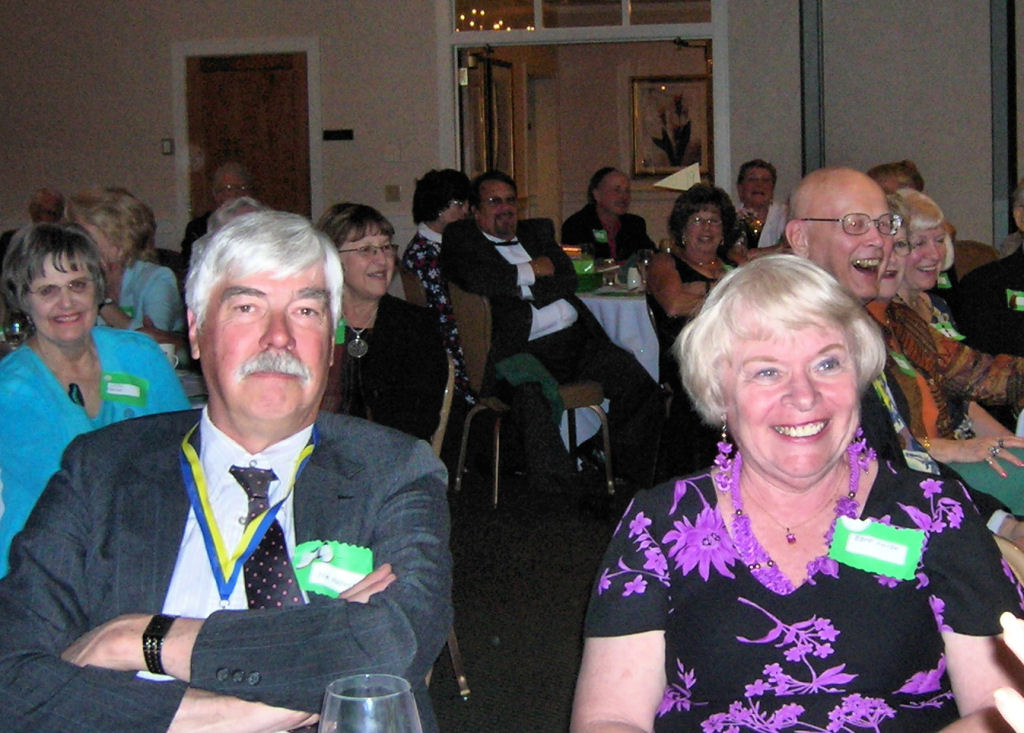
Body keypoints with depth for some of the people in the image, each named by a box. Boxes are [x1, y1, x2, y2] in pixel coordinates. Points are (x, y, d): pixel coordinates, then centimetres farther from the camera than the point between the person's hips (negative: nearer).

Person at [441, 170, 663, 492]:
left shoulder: (538, 232, 25)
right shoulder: (460, 238, 10)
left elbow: (568, 279, 11)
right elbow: (474, 278, -11)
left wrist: (526, 290, -5)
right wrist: (531, 271, 0)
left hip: (577, 339, 6)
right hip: (522, 352, -5)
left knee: (641, 386, -10)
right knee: (532, 396, -36)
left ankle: (632, 476, 5)